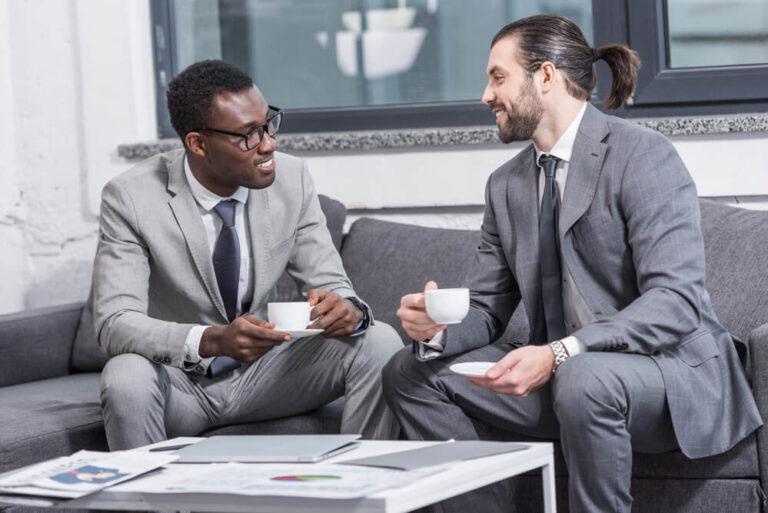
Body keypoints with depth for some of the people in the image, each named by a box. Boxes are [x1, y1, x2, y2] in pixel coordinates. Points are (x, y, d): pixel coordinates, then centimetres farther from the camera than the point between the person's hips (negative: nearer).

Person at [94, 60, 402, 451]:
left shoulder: (291, 180, -7)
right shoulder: (130, 198, -18)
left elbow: (330, 285, -3)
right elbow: (115, 324, -24)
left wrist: (348, 311, -30)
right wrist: (212, 340, -41)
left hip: (262, 372, 3)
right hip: (180, 381, -3)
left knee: (380, 343, -18)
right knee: (127, 377, -36)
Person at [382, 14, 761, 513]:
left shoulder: (643, 155, -13)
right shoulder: (506, 185, 11)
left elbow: (676, 302, -23)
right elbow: (486, 310, 12)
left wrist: (558, 353, -33)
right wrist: (440, 329, -14)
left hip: (672, 371, -7)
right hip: (557, 372, 7)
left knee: (583, 378, -39)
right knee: (411, 373, -1)